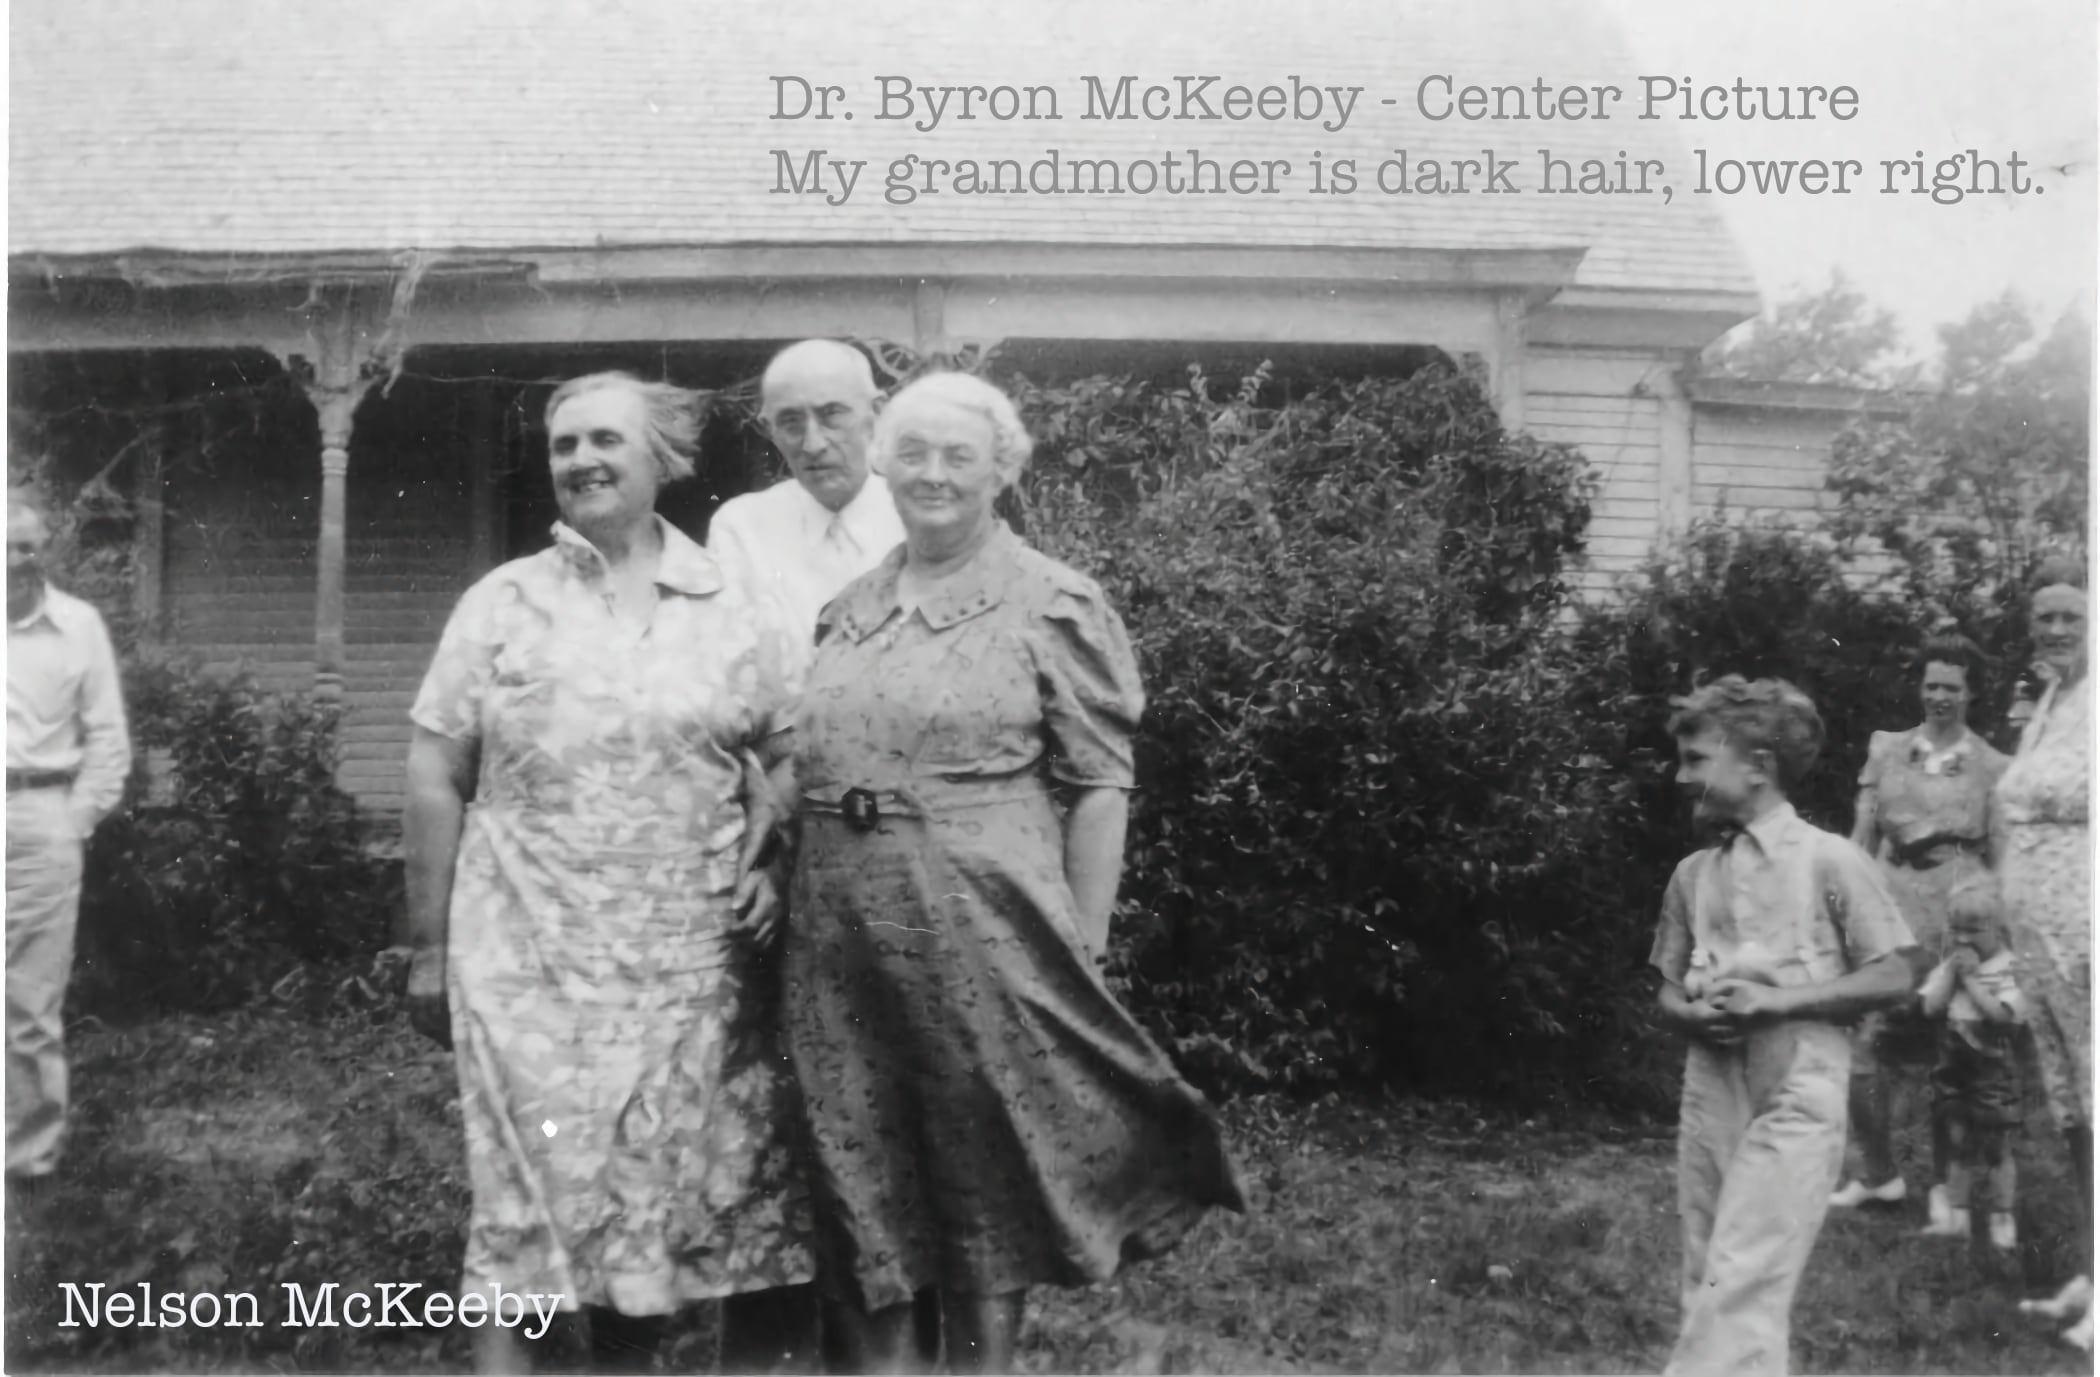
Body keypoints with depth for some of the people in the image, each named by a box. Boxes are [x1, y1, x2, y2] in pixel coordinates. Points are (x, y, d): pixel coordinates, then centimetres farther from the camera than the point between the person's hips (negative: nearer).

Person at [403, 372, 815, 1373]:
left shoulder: (735, 613, 5)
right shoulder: (499, 605, 3)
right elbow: (435, 779, 4)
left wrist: (771, 860, -7)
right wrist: (430, 948, 1)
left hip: (694, 969, 1)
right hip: (532, 964, -1)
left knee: (680, 1198, 6)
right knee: (534, 1202, 2)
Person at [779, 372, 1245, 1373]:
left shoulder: (1054, 605, -3)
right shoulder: (845, 607, 12)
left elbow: (1099, 787, -6)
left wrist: (1081, 955, -10)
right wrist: (778, 890, 13)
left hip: (985, 941, -5)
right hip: (842, 942, 5)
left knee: (986, 1184, 8)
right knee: (858, 1183, 12)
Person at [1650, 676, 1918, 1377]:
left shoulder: (1830, 859, -5)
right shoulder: (1692, 873, 10)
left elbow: (1894, 977, -5)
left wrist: (1777, 1001, -14)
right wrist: (1693, 1014, -7)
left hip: (1794, 1100, -6)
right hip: (1708, 1095, 6)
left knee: (1741, 1293, -12)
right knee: (1709, 1289, 8)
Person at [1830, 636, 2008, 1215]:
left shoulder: (1992, 767, 5)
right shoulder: (1886, 750, 9)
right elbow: (1861, 840, 9)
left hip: (1958, 914, -1)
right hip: (1890, 908, 1)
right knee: (1860, 1048, -5)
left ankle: (1944, 1185, 19)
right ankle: (1879, 1174, 15)